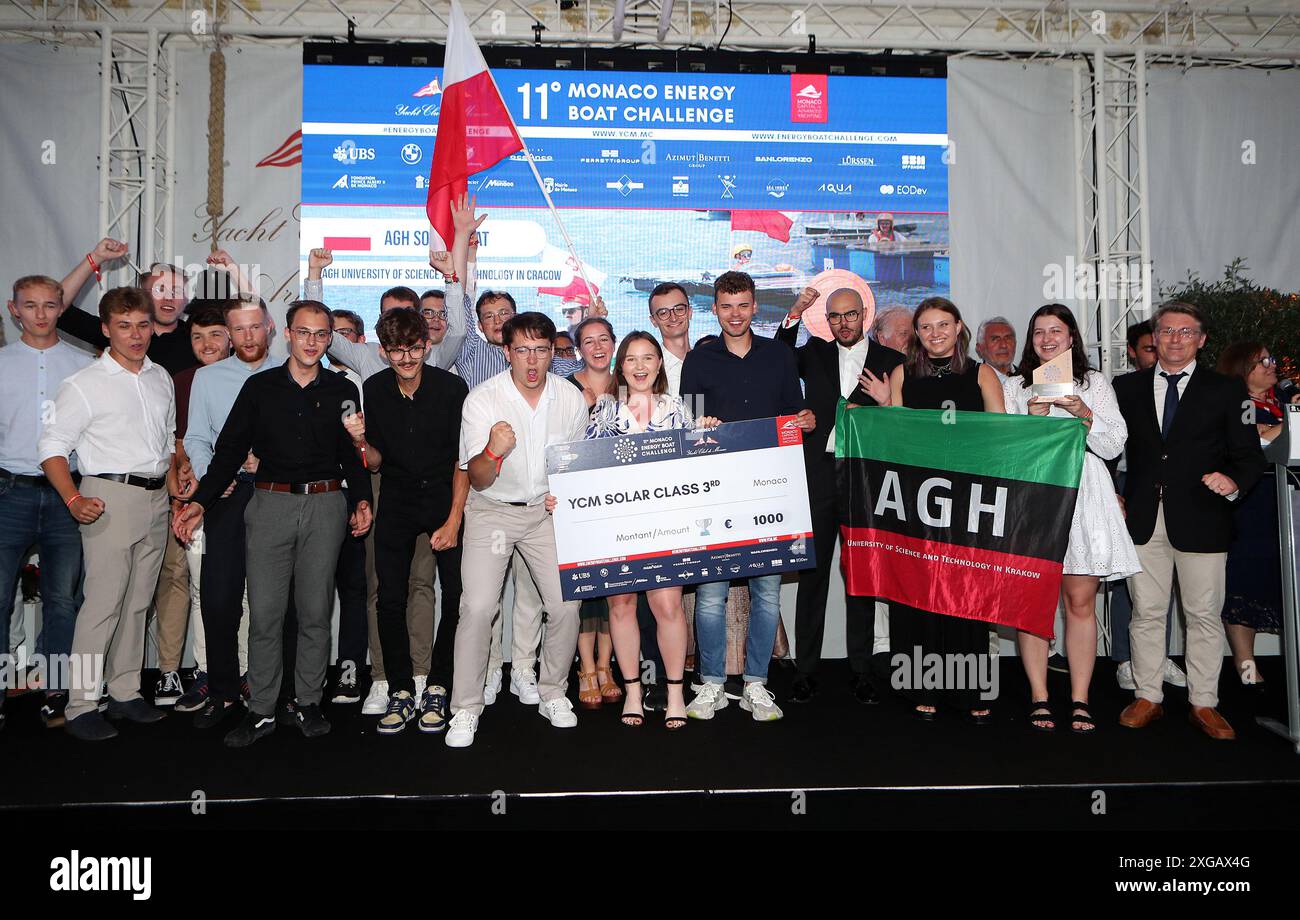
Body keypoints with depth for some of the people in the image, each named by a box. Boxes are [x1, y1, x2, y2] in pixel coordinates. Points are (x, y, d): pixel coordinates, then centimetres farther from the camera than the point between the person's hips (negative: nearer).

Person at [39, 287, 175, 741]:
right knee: (103, 603, -8)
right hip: (111, 496, -6)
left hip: (156, 498, 6)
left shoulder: (161, 378, 13)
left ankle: (125, 692, 22)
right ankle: (81, 706, 2)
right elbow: (52, 448, -8)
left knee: (138, 602, 11)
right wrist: (73, 499, -21)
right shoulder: (84, 384, -5)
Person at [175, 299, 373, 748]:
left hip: (326, 506, 0)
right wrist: (200, 501, -3)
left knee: (316, 612, 5)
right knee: (264, 613, 0)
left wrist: (361, 499, -3)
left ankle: (308, 703, 18)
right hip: (271, 504, 0)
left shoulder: (343, 391, 8)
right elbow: (229, 450, 6)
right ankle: (261, 710, 11)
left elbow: (353, 456, 12)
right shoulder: (259, 387, 8)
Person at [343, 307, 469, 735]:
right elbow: (376, 462, 4)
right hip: (397, 503, 2)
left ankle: (437, 688, 12)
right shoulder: (373, 390, -3)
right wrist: (360, 442, -19)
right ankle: (401, 692, 13)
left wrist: (453, 521, -11)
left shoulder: (452, 387, -12)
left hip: (447, 498, -2)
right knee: (390, 599, -2)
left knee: (456, 597, -5)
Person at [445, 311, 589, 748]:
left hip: (548, 510, 3)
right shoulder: (482, 399, -15)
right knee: (478, 607, -14)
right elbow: (478, 480, -16)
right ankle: (466, 708, 2)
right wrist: (493, 451, -36)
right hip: (492, 510, -2)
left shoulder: (572, 399, -5)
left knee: (566, 606, -5)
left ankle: (552, 694, 18)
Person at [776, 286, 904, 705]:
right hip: (818, 475, 1)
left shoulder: (889, 361, 7)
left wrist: (887, 402, -14)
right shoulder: (814, 352, 12)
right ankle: (806, 669, 12)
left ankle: (861, 671, 17)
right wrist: (794, 314, -6)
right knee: (812, 571, 3)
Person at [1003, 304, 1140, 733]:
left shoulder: (1096, 384, 13)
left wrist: (1083, 412, -10)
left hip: (1082, 499, 0)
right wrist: (1032, 417, -11)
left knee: (1081, 601, -1)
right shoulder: (1014, 387, 12)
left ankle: (1080, 700, 6)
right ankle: (1039, 698, 7)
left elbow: (1113, 446, 5)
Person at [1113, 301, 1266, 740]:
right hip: (1142, 518, 2)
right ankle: (1148, 697, 19)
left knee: (1204, 614, 6)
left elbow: (1249, 454, 3)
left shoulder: (1226, 390, 5)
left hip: (1200, 519, -1)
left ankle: (1204, 704, 19)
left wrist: (1235, 481, -18)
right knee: (1146, 613, 8)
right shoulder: (1127, 387, 10)